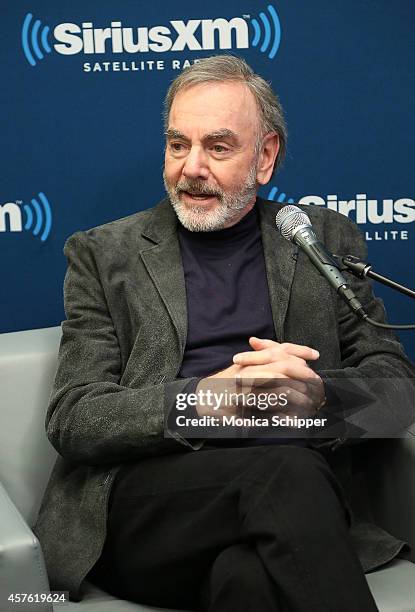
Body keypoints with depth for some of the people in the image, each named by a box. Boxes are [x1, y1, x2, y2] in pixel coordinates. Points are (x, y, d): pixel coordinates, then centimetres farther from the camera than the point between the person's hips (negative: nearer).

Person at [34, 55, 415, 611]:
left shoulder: (326, 240, 15)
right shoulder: (103, 254, 11)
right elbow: (72, 420, 2)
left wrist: (316, 394, -14)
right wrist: (202, 399, -16)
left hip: (291, 501, 1)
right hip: (144, 499, 0)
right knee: (290, 475, -31)